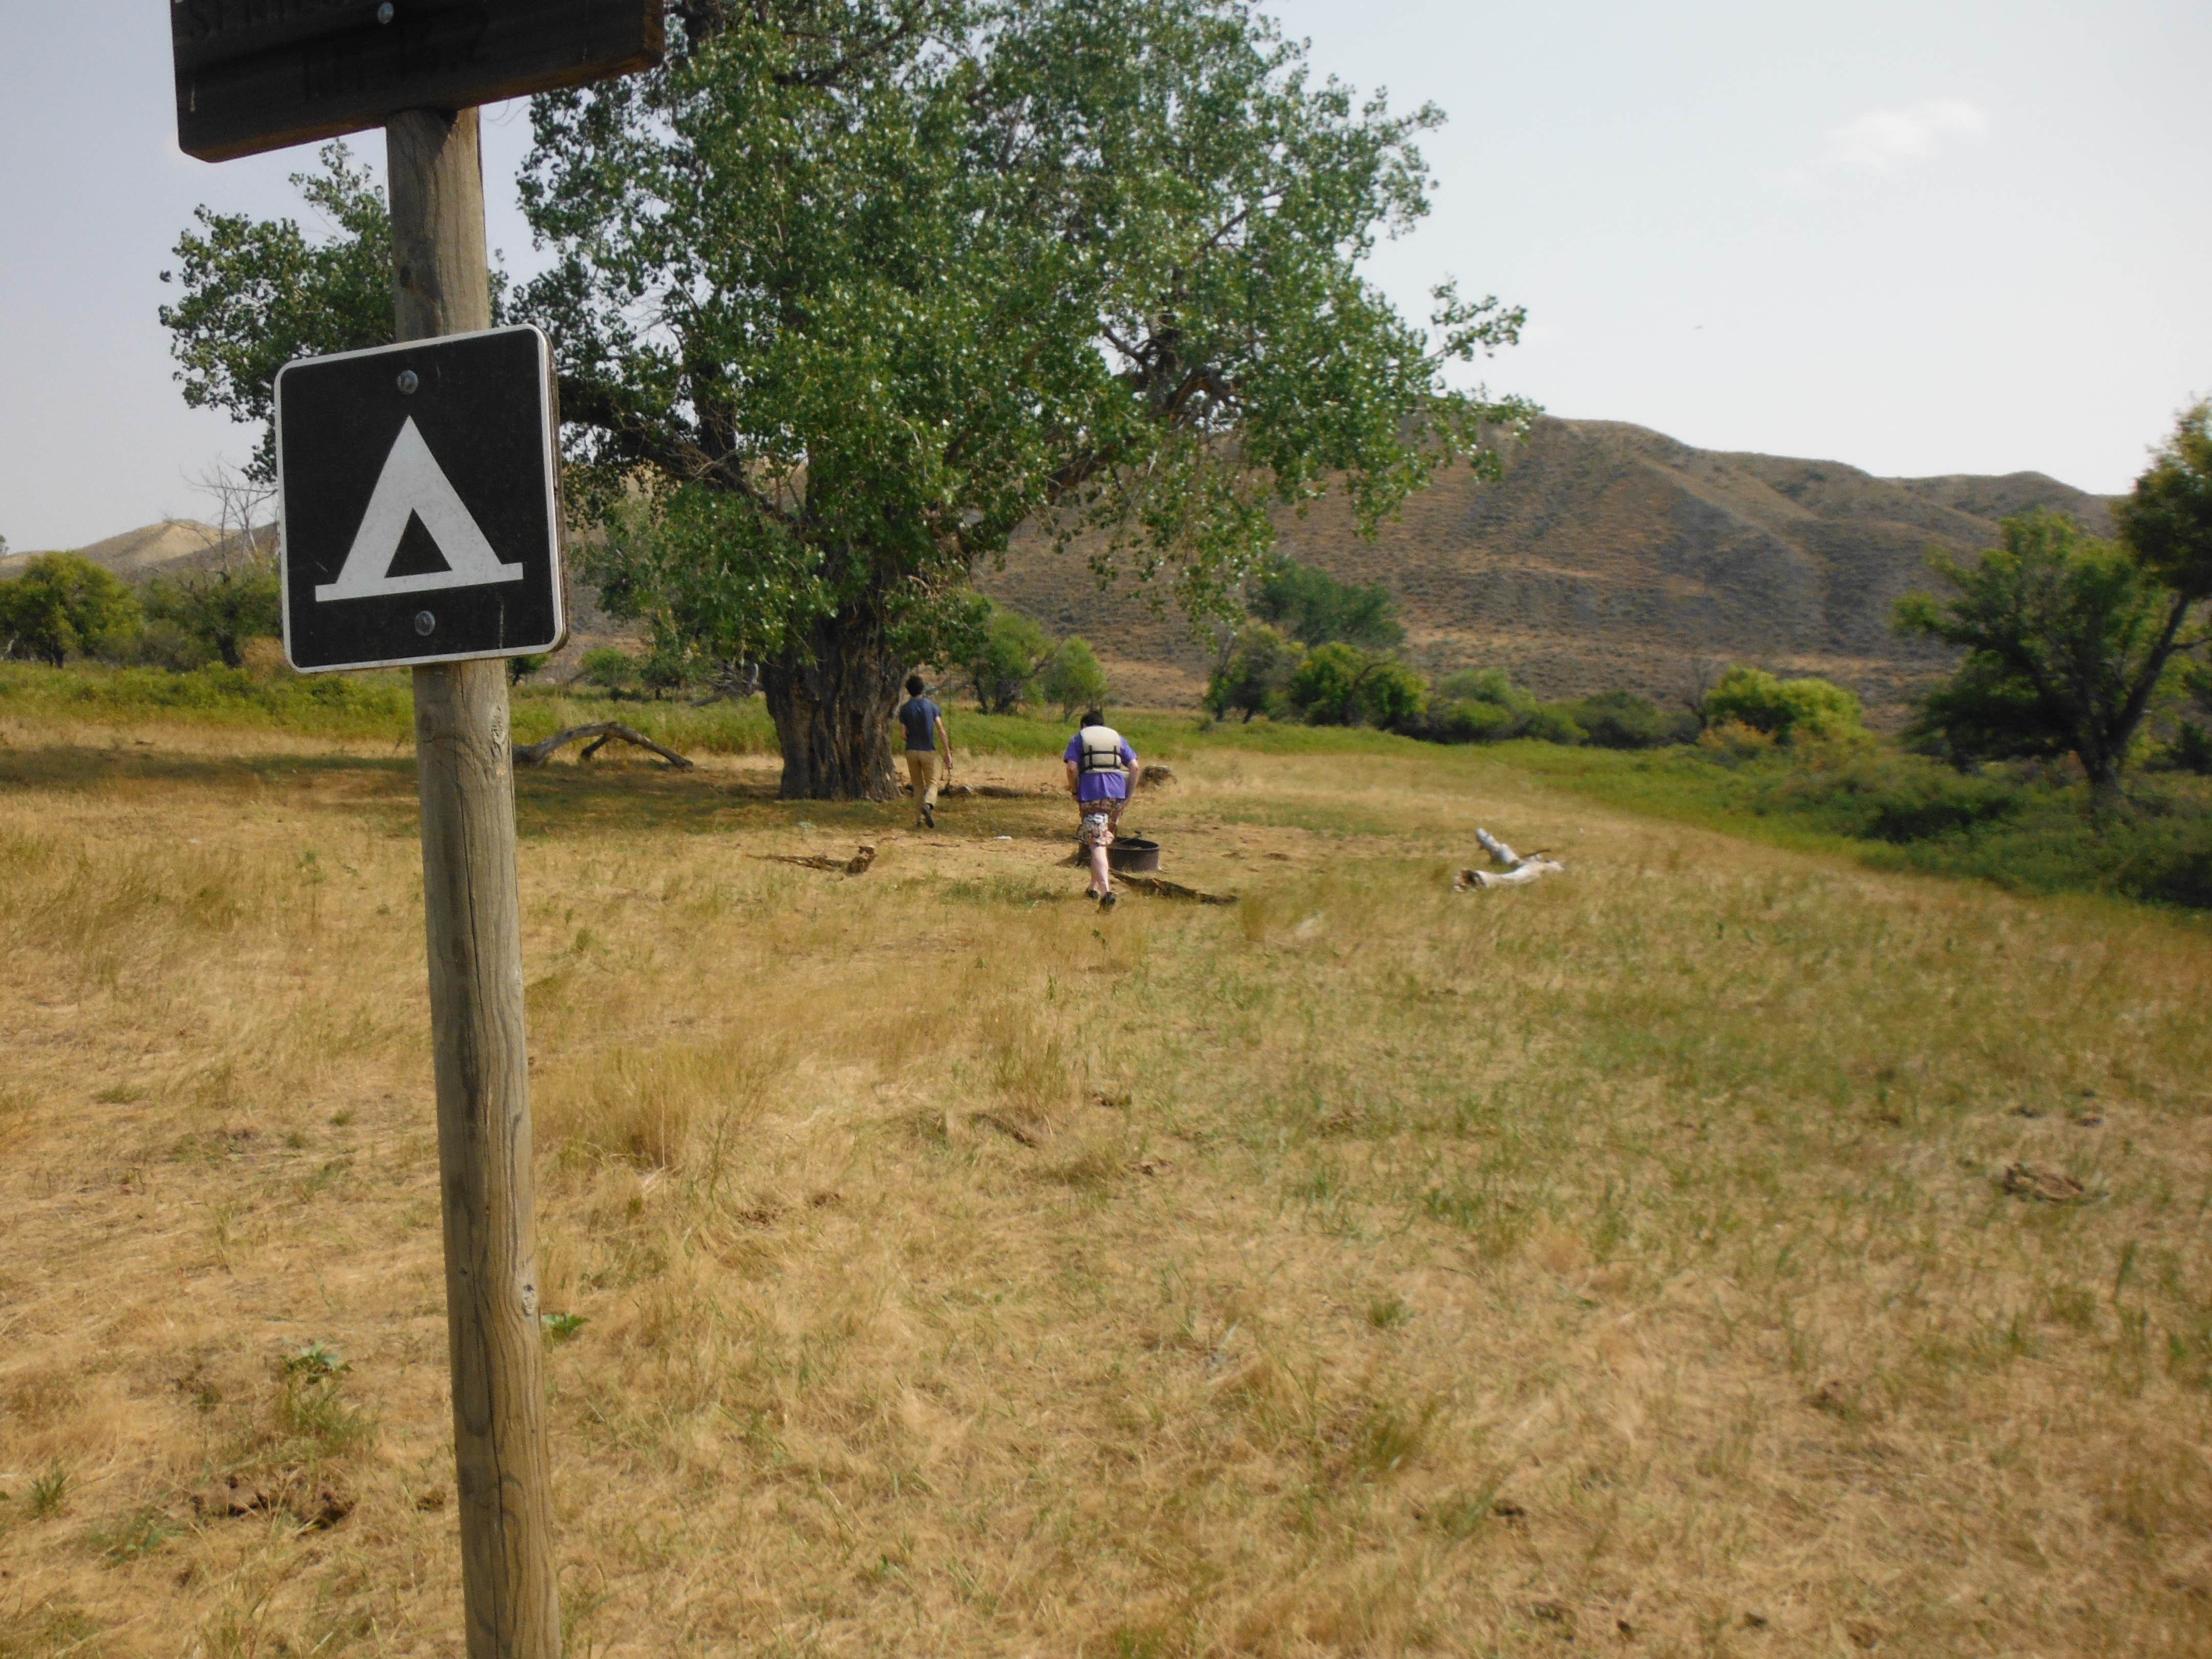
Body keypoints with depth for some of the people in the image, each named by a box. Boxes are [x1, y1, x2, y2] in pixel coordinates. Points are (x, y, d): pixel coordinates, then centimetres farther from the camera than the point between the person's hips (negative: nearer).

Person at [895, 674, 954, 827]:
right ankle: (928, 805, -23)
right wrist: (948, 753, -5)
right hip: (929, 751, -1)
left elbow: (904, 734, -2)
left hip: (911, 751, 1)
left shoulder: (905, 709, -1)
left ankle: (919, 818, 7)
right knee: (932, 783, 7)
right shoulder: (931, 706, -2)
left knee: (918, 785, 12)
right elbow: (941, 731, -7)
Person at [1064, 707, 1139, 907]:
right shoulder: (1117, 737, 20)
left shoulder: (1079, 738, 12)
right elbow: (1135, 767, 8)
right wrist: (1129, 794, 10)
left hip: (1091, 794, -3)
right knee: (1104, 841, 20)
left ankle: (1106, 892, -26)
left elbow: (1072, 768, -4)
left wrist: (1075, 792, 6)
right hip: (1116, 793, 3)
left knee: (1097, 845, -10)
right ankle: (1095, 887, 28)